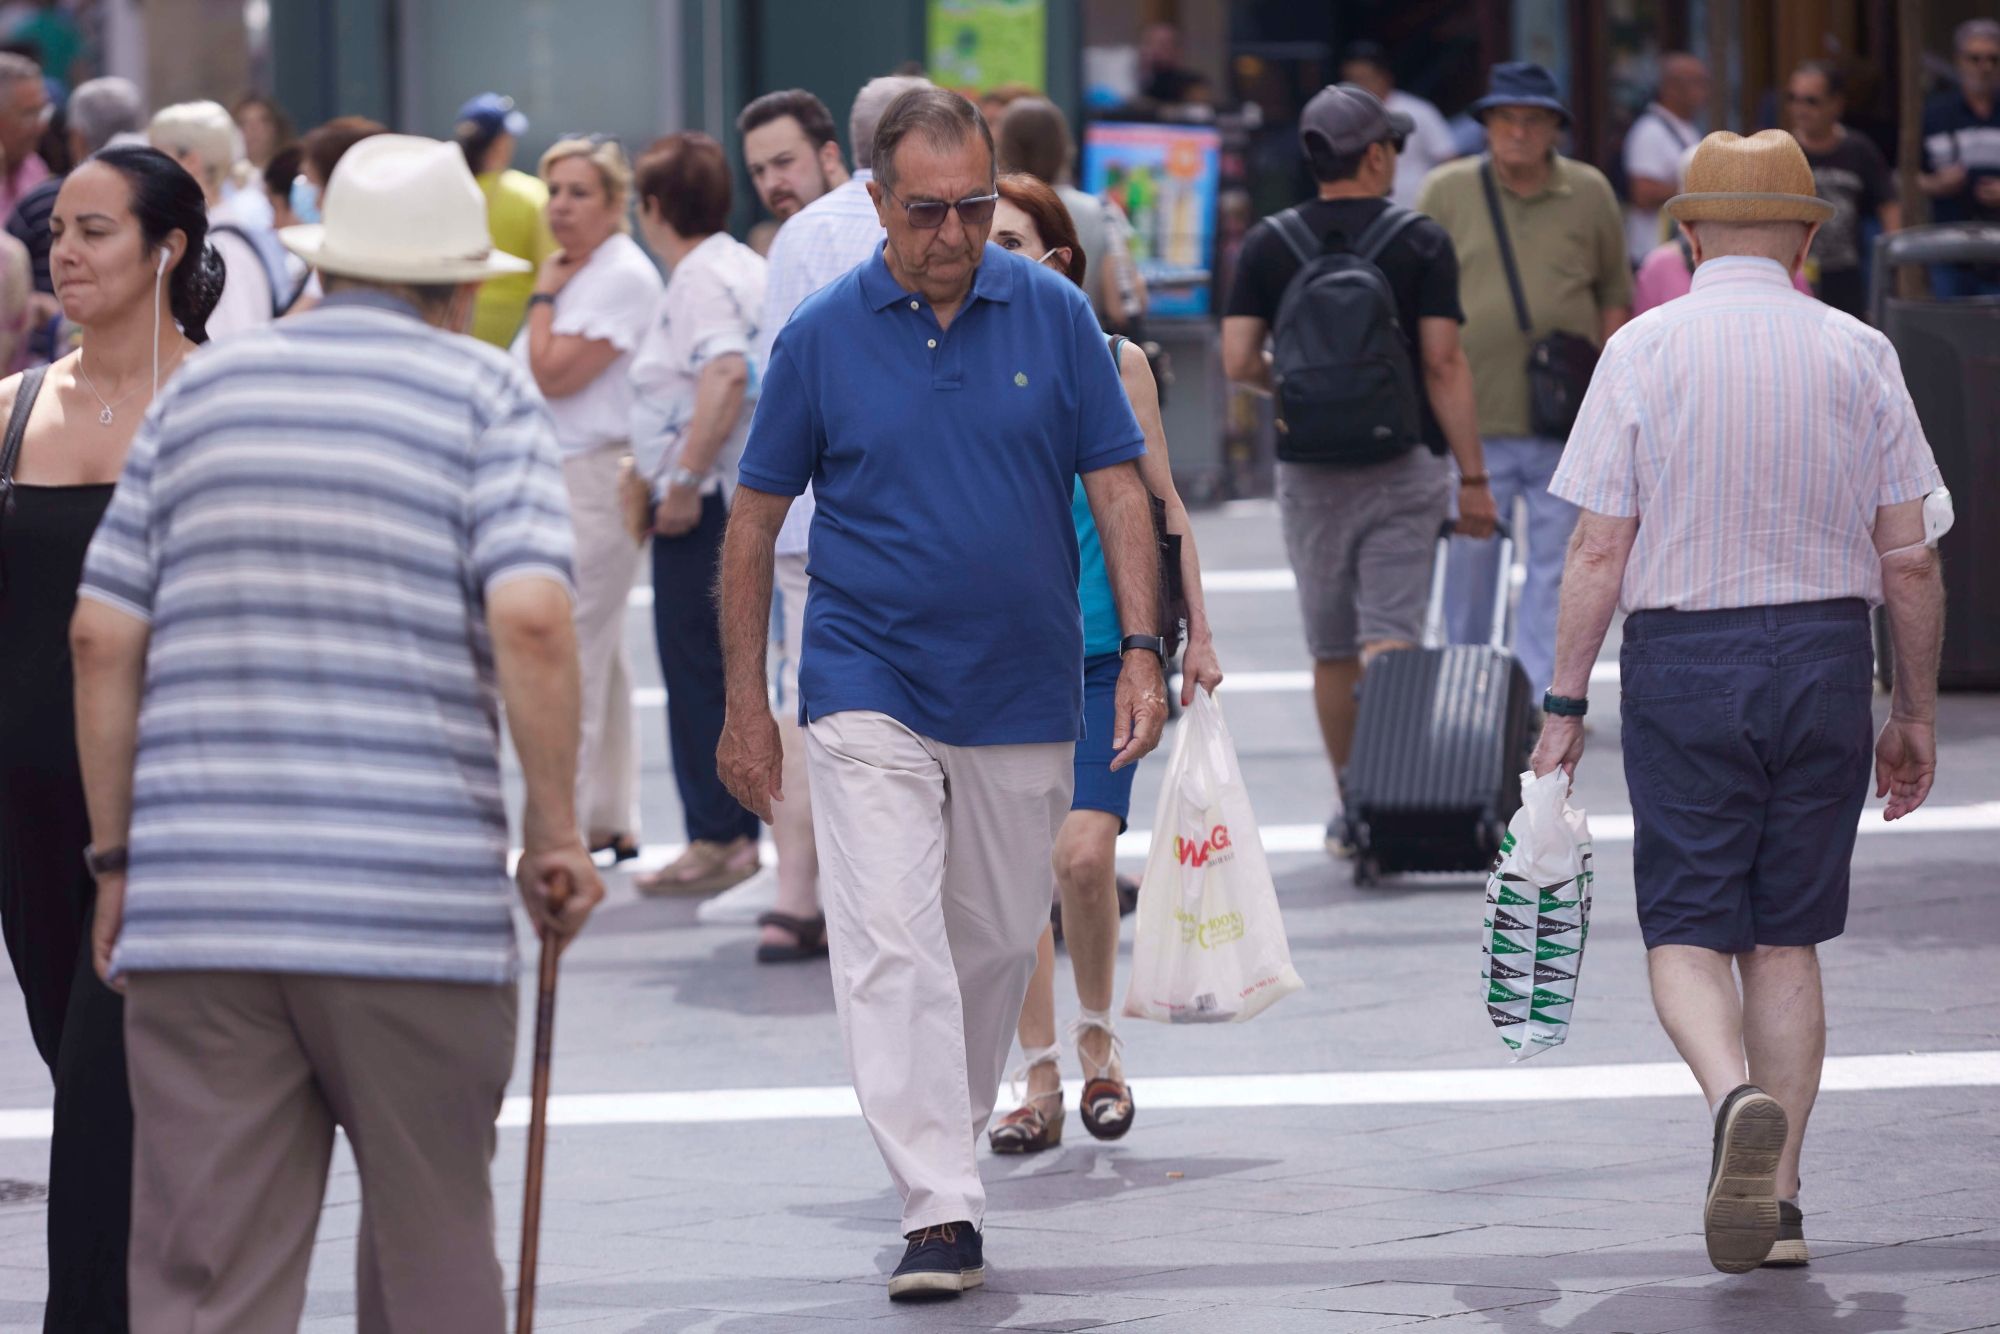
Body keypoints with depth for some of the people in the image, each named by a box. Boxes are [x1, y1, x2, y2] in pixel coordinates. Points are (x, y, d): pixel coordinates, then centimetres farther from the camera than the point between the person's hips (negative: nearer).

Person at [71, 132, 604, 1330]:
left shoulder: (201, 391, 14)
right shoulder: (486, 395, 3)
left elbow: (104, 636, 9)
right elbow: (529, 618, -13)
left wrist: (119, 853, 15)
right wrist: (557, 832, -4)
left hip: (197, 906, 3)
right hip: (415, 903, -3)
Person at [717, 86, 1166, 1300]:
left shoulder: (1054, 316, -1)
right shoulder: (823, 335, -3)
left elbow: (1118, 487, 3)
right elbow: (756, 518, 4)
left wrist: (1142, 650, -8)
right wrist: (745, 702, 3)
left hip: (1023, 696, 2)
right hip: (869, 688, -2)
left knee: (997, 947, 12)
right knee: (890, 947, -14)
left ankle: (952, 1145, 31)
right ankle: (942, 1212, -17)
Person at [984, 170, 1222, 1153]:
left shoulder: (1113, 364, 3)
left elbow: (1162, 506, 10)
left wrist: (1196, 631, 9)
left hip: (1099, 645, -1)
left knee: (1084, 854, -13)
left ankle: (1098, 1039, 11)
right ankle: (1041, 1080, 11)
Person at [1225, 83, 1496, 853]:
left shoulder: (1268, 246, 2)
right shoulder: (1422, 244, -5)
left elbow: (1239, 362, -5)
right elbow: (1443, 365, -9)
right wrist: (1473, 477, -6)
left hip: (1309, 468, 2)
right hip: (1402, 465, -2)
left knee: (1331, 650, 13)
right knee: (1390, 638, -5)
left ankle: (1348, 811, 22)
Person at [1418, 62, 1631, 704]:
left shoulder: (1589, 193, 7)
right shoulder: (1446, 192, 4)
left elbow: (1615, 293, 13)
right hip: (1474, 412, 0)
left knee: (1556, 564, -2)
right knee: (1469, 558, 5)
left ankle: (1543, 694, 1)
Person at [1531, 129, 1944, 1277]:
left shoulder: (1643, 351, -4)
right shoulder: (1860, 355, 1)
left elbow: (1600, 550, -7)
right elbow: (1911, 559, 2)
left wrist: (1566, 705, -1)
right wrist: (1916, 712, 12)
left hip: (1682, 659, -2)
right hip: (1826, 654, 2)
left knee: (1688, 931, 3)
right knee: (1788, 936, 11)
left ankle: (1736, 1097, -27)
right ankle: (1776, 1200, 10)